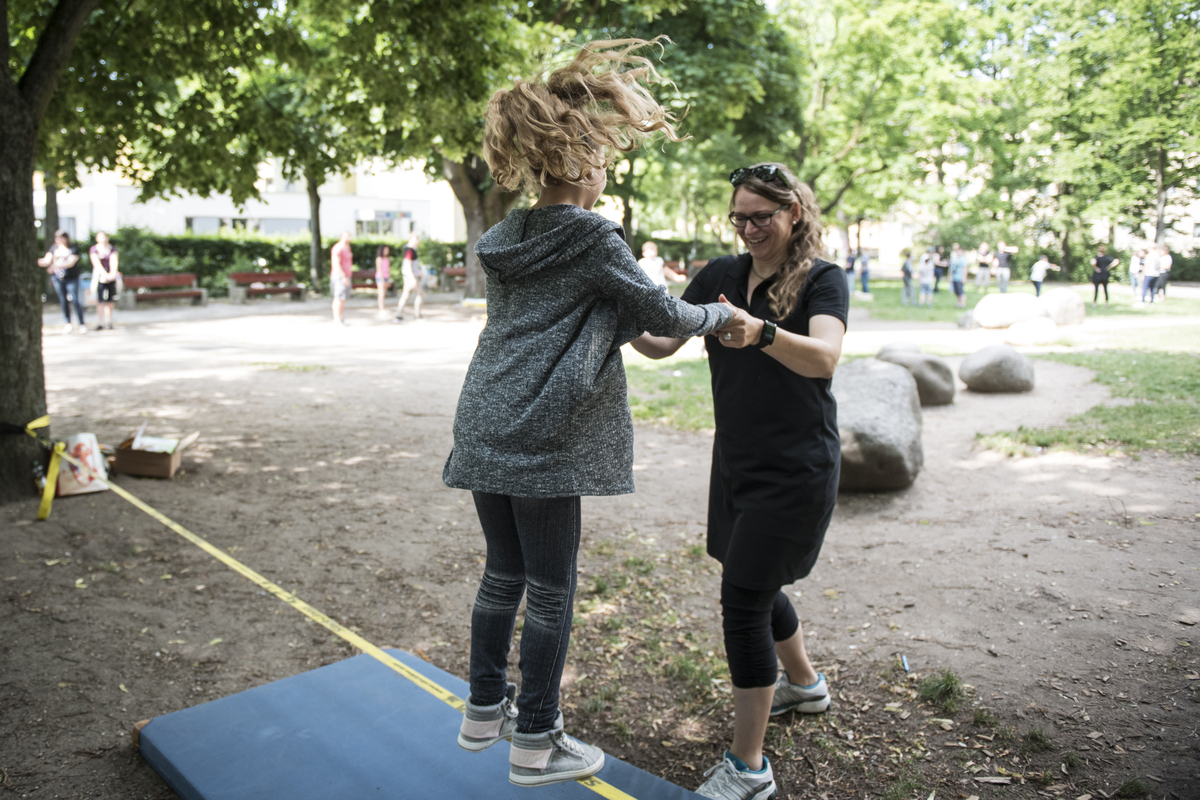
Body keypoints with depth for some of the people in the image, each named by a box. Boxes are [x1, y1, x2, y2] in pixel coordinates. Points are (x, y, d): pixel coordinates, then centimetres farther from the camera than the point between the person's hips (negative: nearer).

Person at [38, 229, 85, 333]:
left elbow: (71, 262, -20)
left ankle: (82, 324, -4)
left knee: (74, 300, -10)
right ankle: (68, 323, 18)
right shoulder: (54, 249, 7)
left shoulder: (73, 249, -6)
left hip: (72, 279, -4)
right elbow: (46, 261, 2)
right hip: (57, 278, 4)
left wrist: (56, 265, -30)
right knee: (63, 300, 7)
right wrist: (35, 261, -16)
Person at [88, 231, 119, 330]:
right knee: (100, 301, -8)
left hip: (111, 276, 2)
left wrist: (113, 273, -26)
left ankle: (109, 322, 7)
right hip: (99, 276, -2)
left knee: (110, 301, 1)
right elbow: (97, 264, -12)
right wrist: (105, 274, -26)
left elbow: (114, 262, -8)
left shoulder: (112, 249, 7)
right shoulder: (93, 249, 0)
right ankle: (101, 323, -6)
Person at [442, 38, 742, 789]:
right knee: (551, 591, 6)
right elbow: (661, 313, -3)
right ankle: (536, 744, 19)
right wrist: (723, 315, 15)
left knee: (503, 574, 19)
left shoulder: (503, 240, 13)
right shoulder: (594, 239, -10)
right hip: (543, 439, -7)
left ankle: (485, 710, 33)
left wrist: (620, 326, 26)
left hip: (483, 429, 8)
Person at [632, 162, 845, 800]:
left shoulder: (822, 280, -9)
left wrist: (762, 333, -47)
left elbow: (824, 357, -29)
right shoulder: (720, 275, 6)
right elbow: (662, 345, 1)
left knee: (742, 600, -9)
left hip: (795, 471, -6)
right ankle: (804, 684, 48)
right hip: (735, 463, 7)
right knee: (756, 586, 20)